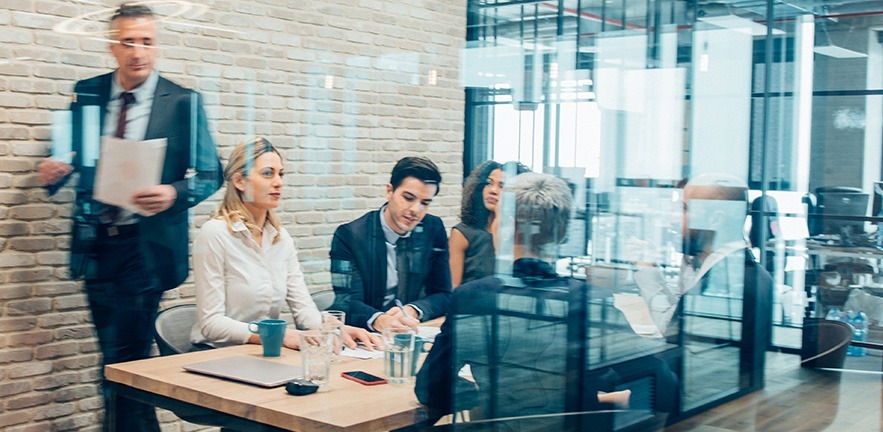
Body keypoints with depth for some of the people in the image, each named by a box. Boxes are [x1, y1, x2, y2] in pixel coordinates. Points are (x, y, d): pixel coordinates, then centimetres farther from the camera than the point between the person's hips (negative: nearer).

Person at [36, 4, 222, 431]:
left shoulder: (183, 102, -6)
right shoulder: (87, 94, 5)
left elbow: (209, 174, -5)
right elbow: (72, 159, 12)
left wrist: (174, 195, -24)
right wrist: (53, 171, -10)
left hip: (146, 248, -4)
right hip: (95, 246, 5)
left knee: (124, 363, -5)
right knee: (115, 359, 15)